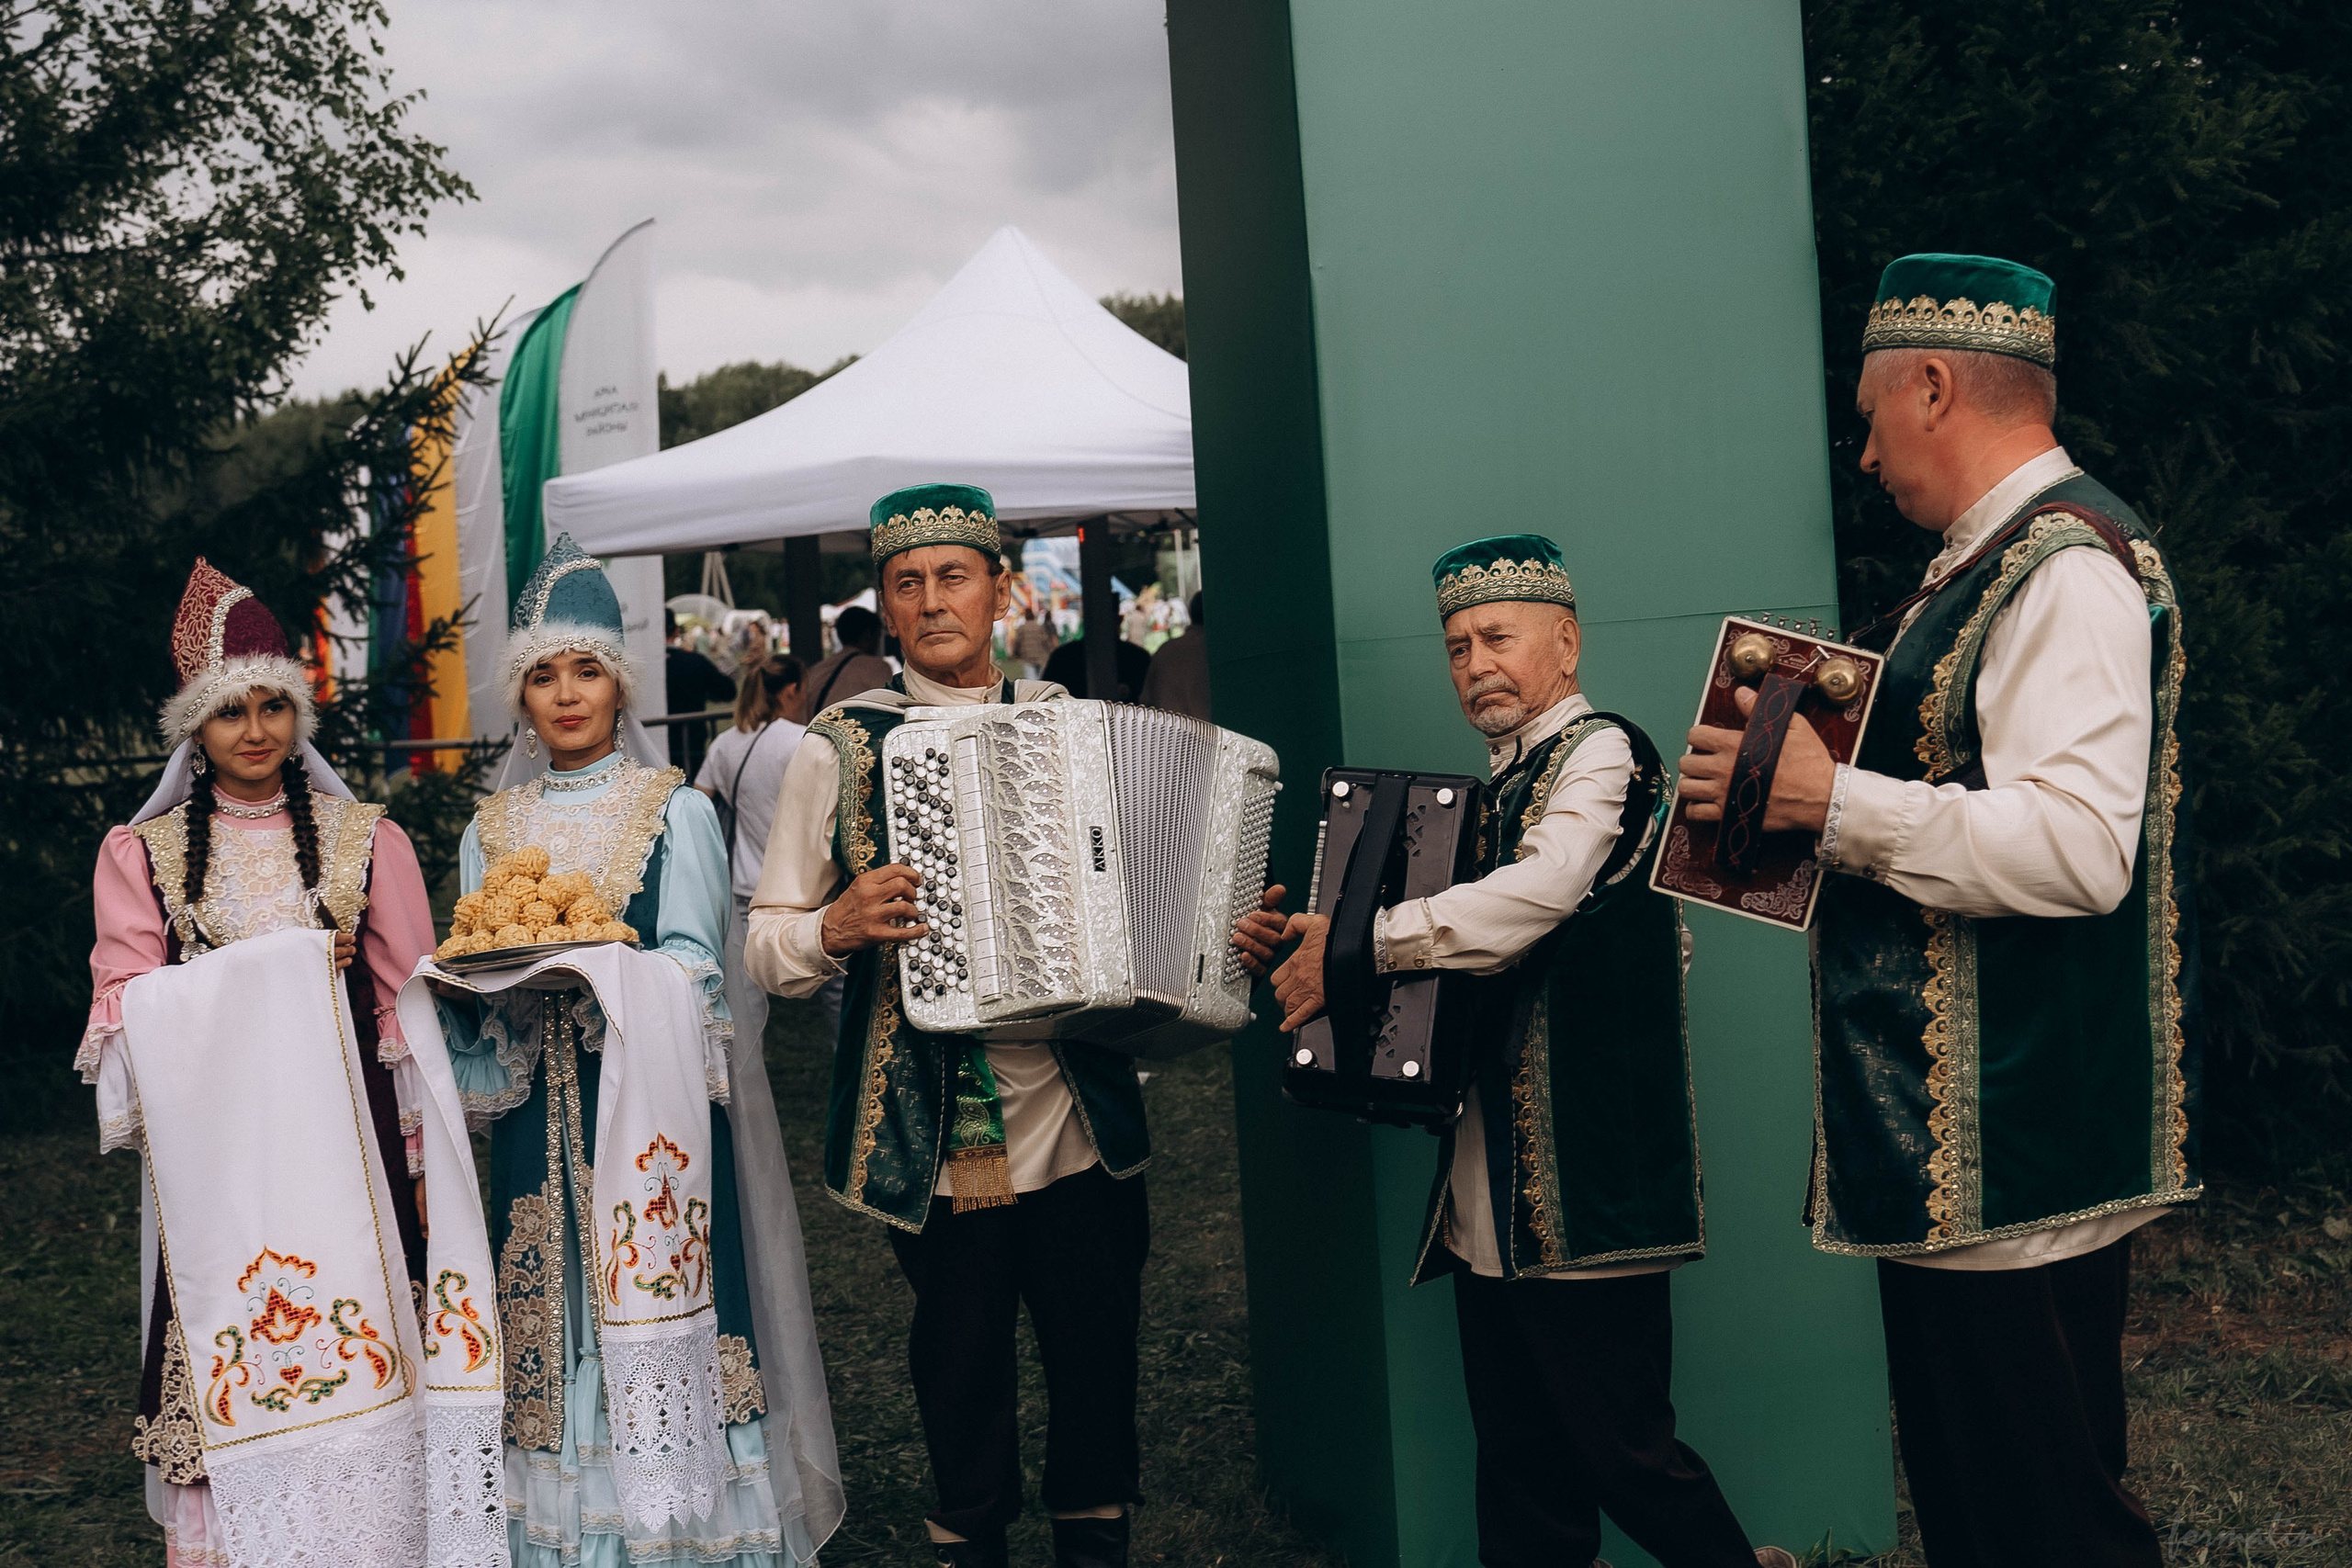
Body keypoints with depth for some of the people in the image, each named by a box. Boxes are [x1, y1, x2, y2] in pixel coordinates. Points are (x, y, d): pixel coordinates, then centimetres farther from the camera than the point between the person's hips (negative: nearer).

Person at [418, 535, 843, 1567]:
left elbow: (689, 971, -6)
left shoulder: (676, 812, 2)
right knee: (557, 1316, 3)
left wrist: (577, 958, -21)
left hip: (654, 1112, -3)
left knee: (656, 1313, -6)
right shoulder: (490, 832, 13)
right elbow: (479, 987, 11)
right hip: (544, 1123, 3)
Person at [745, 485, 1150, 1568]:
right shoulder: (841, 747, 0)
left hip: (1082, 1113, 2)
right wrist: (840, 926, -18)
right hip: (935, 1133, -2)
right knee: (963, 1358, 8)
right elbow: (766, 949, 2)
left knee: (1098, 1344, 9)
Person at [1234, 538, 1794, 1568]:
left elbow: (1537, 893, -24)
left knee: (1624, 1454, -3)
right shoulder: (1497, 791, 19)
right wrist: (1306, 944, 8)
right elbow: (1462, 948, 24)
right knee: (1523, 1478, 12)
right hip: (1491, 1200, 8)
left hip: (1583, 1185, -8)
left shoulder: (1601, 752, -6)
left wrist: (1357, 944, -19)